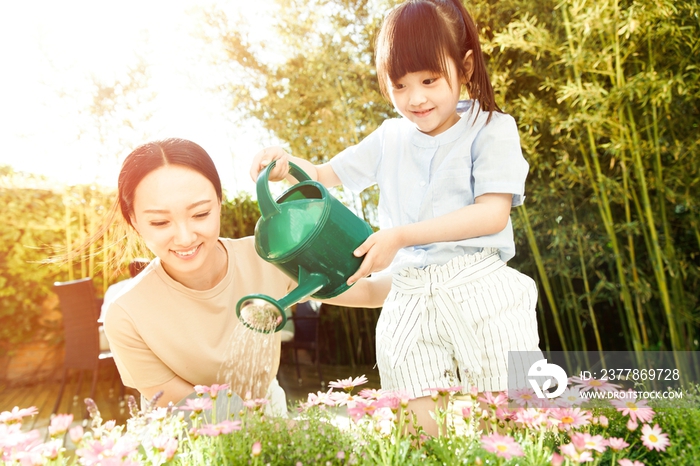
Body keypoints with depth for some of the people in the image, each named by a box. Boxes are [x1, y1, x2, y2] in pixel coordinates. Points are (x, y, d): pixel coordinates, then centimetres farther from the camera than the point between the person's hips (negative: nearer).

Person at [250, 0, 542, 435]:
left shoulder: (491, 129, 0)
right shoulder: (391, 138, 13)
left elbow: (494, 213, -11)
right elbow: (327, 175, 21)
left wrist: (403, 235, -18)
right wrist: (287, 164, -3)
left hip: (482, 296, -3)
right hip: (408, 305, 3)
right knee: (425, 431, 2)